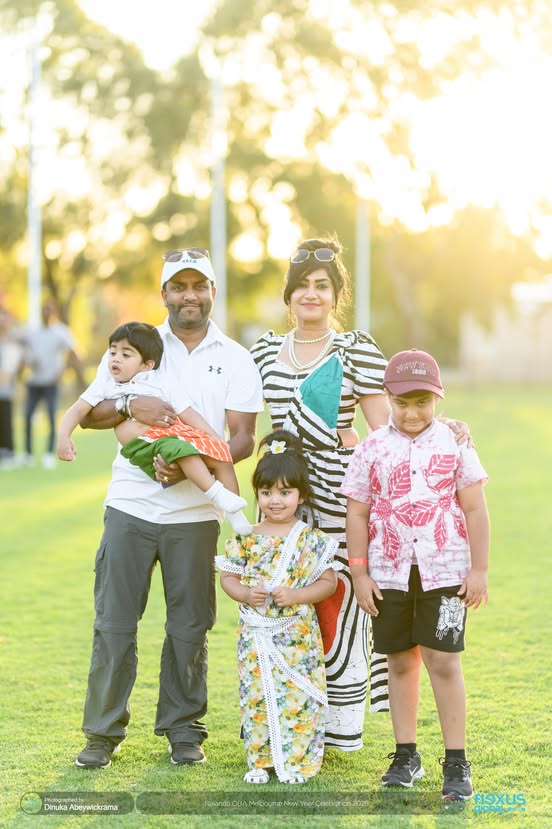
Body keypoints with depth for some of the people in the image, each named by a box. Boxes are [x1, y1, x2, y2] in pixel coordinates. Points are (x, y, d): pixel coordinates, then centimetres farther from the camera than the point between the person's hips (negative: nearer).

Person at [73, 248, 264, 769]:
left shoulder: (235, 359, 7)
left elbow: (242, 438, 0)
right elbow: (88, 414, 5)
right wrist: (131, 405, -16)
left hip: (195, 514, 0)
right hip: (131, 506, 0)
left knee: (189, 627, 5)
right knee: (114, 622, 0)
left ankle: (183, 730, 18)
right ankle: (103, 731, 11)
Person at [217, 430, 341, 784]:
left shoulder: (313, 539, -3)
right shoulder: (247, 538, 2)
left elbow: (329, 582, -3)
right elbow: (228, 576, 7)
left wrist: (296, 595, -17)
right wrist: (246, 594, -13)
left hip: (298, 635, -2)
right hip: (256, 635, 2)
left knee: (297, 697, -2)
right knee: (256, 695, 5)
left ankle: (297, 762, 9)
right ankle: (260, 760, 16)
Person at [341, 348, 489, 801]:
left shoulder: (453, 443, 0)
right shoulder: (372, 449, 2)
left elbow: (475, 509, 1)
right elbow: (357, 514, 5)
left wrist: (479, 569, -2)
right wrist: (359, 573, 0)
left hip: (444, 572, -2)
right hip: (390, 573, 2)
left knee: (443, 661, -5)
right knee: (401, 663, 9)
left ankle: (456, 762, 1)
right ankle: (406, 755, 19)